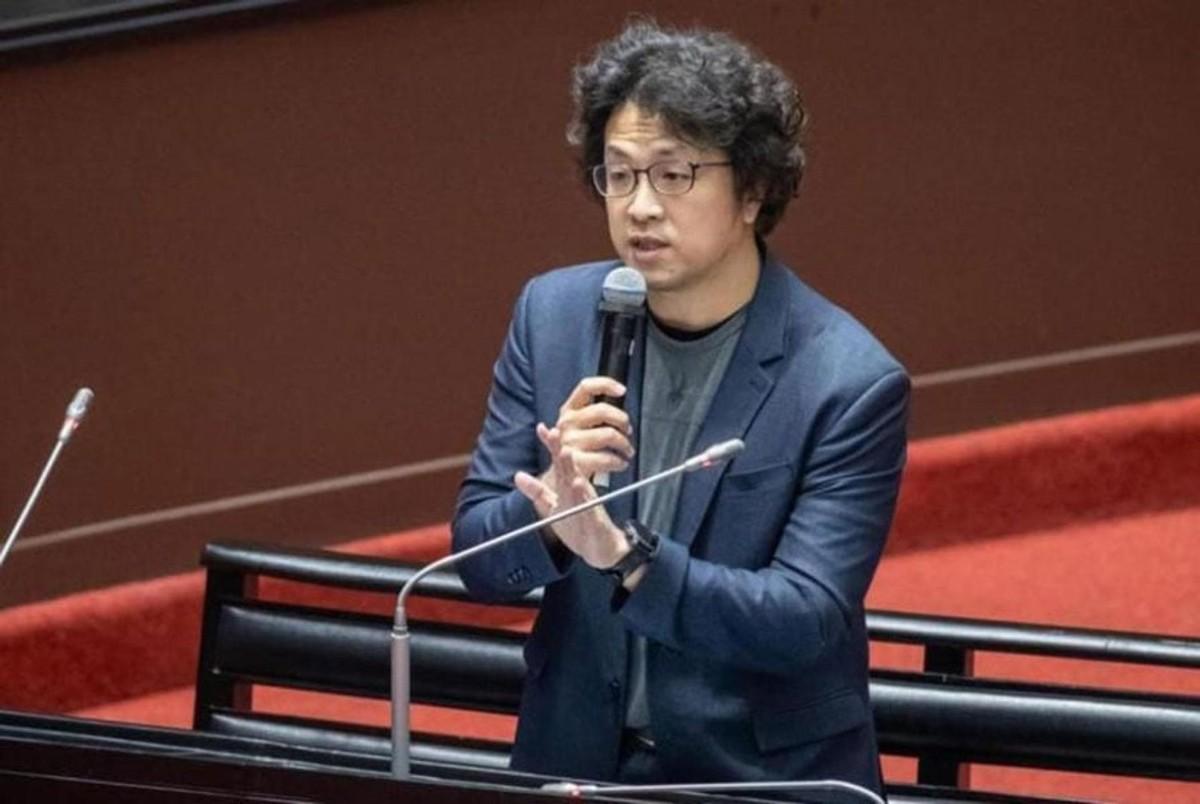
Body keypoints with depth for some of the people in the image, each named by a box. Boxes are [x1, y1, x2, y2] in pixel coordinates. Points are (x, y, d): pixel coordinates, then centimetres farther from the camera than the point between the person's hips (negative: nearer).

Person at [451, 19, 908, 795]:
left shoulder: (851, 382, -10)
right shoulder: (553, 314, 1)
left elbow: (805, 621, -14)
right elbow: (479, 560, 3)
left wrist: (624, 554, -26)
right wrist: (554, 502, -18)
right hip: (574, 761, 2)